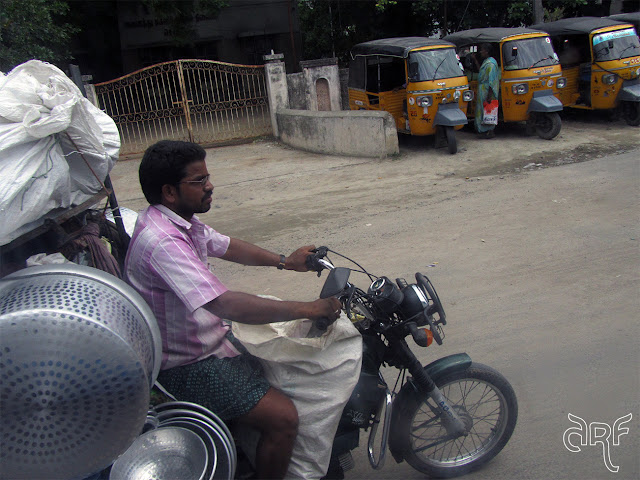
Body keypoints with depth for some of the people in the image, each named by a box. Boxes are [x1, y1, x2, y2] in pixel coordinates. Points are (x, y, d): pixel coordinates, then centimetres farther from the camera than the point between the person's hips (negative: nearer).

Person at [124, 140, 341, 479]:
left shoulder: (181, 221, 3)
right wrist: (308, 309, -32)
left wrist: (284, 261, 9)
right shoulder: (161, 242, -30)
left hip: (210, 340, 10)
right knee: (282, 416, -19)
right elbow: (226, 305, -38)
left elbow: (226, 246, 18)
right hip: (188, 367, -10)